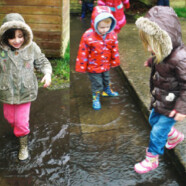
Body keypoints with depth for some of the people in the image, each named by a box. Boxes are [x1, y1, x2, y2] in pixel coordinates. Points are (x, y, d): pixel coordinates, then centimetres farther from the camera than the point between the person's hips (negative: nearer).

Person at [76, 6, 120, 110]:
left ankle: (107, 91, 56)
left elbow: (114, 50, 0)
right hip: (93, 67, -5)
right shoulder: (88, 36, -28)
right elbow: (83, 53, -18)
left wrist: (115, 62, 10)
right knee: (97, 83, 10)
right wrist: (82, 67, -11)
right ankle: (96, 98, 33)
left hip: (106, 65, 5)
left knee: (106, 80, 29)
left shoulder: (112, 35, -14)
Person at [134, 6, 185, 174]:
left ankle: (152, 160, 28)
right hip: (159, 100, 9)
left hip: (171, 106, -8)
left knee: (157, 132, 4)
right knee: (153, 121, 28)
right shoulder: (163, 53, -10)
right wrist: (152, 62, 7)